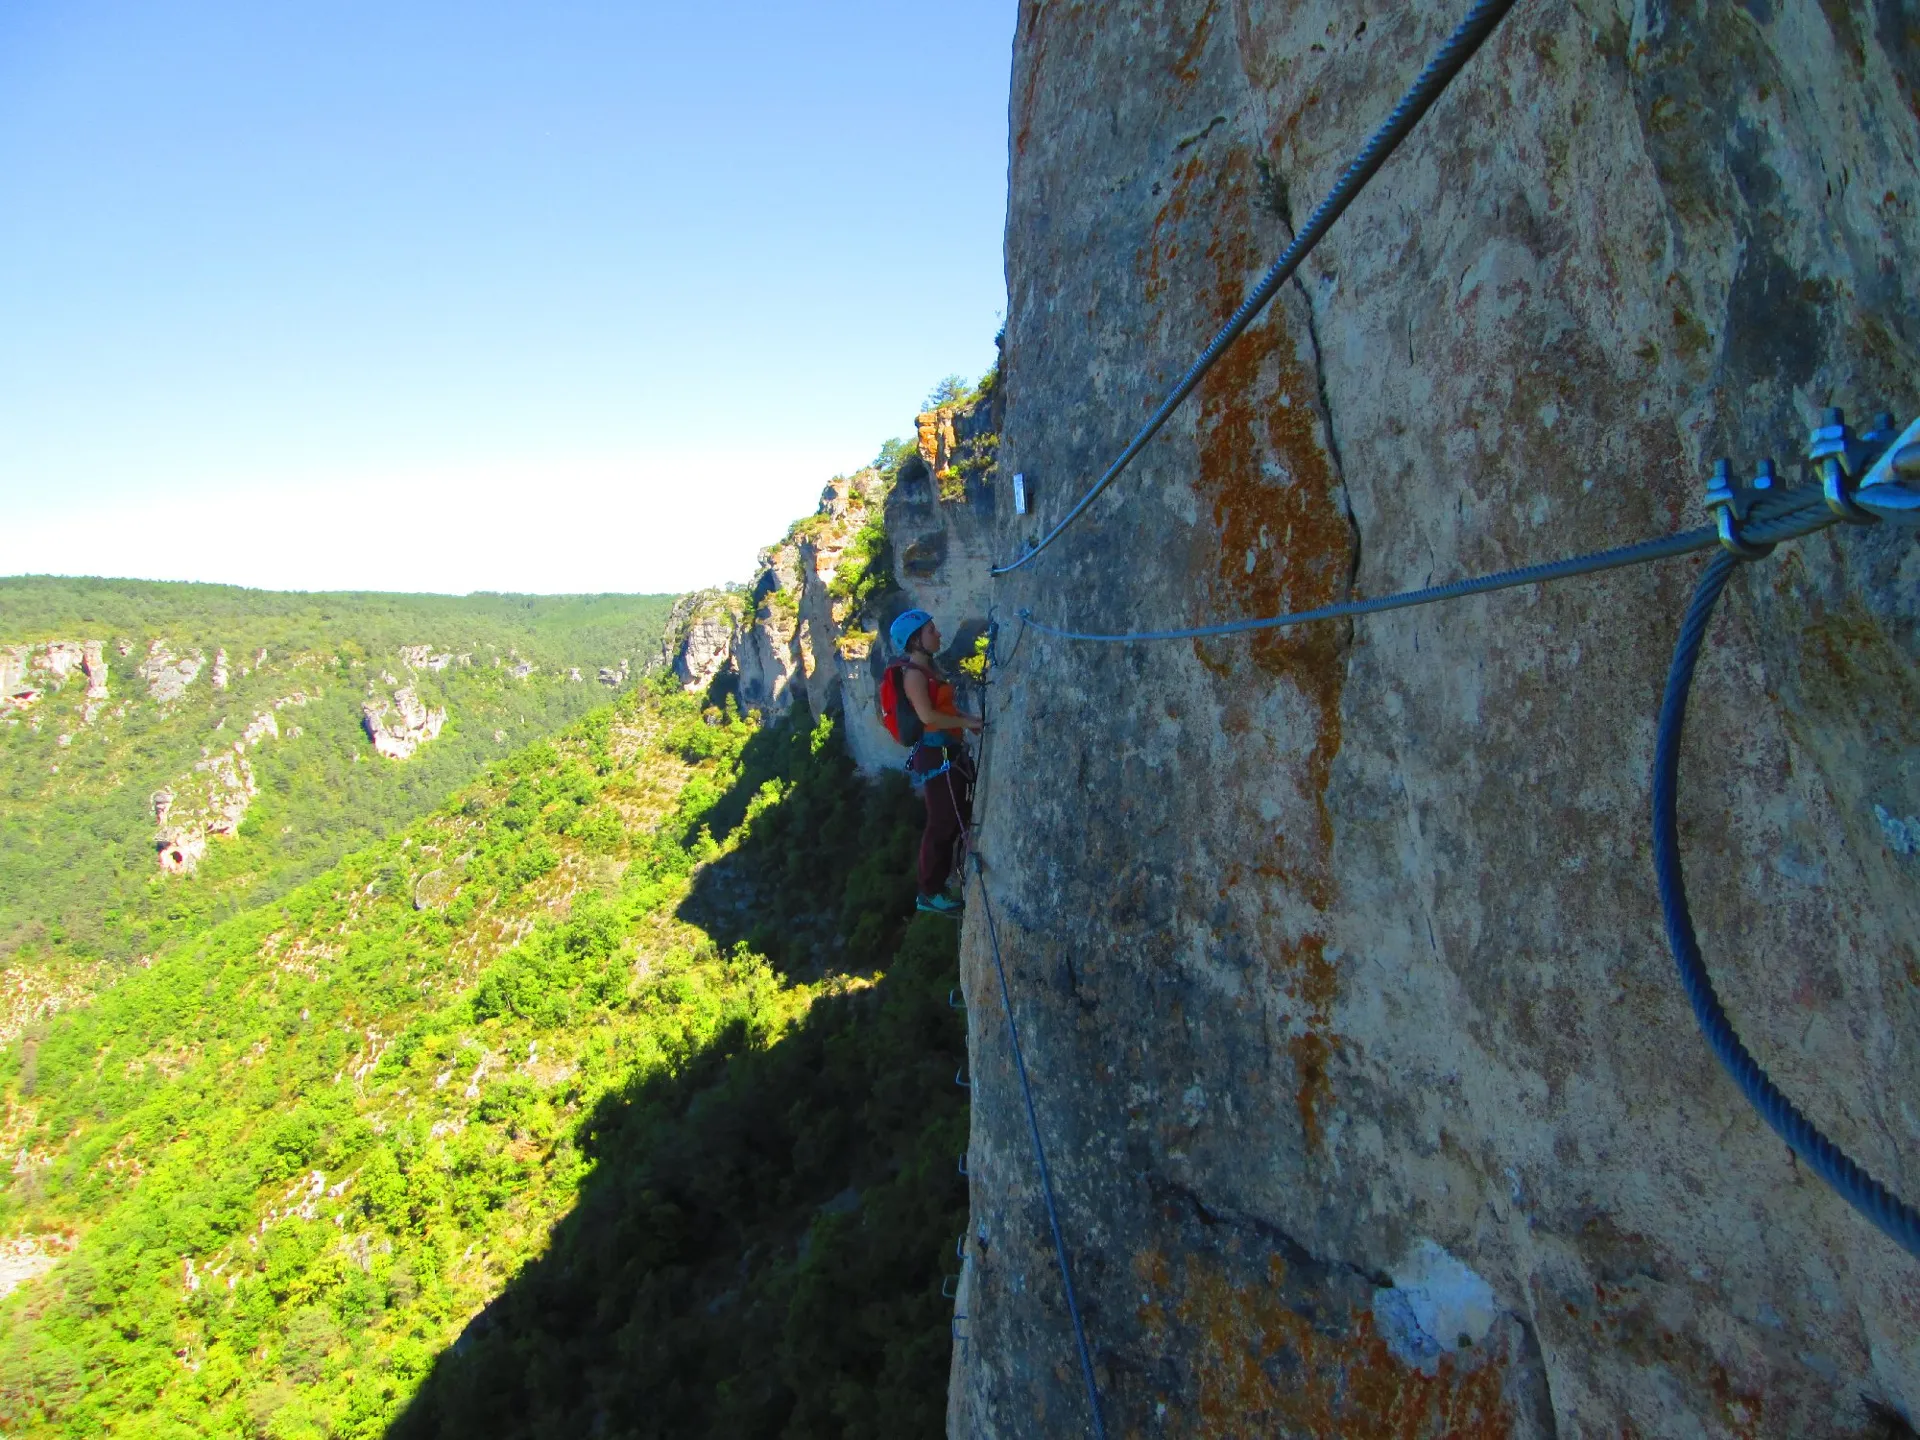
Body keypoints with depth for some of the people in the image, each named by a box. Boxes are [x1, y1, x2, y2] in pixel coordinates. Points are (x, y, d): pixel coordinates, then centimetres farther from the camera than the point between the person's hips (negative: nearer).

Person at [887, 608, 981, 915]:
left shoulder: (930, 667, 14)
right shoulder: (914, 673, -15)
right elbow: (927, 715, -26)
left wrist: (969, 719, 6)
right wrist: (967, 722, -18)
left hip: (950, 754, 10)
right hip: (937, 756, -10)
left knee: (958, 821, 21)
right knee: (943, 826, -2)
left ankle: (939, 882, 35)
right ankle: (929, 894, 9)